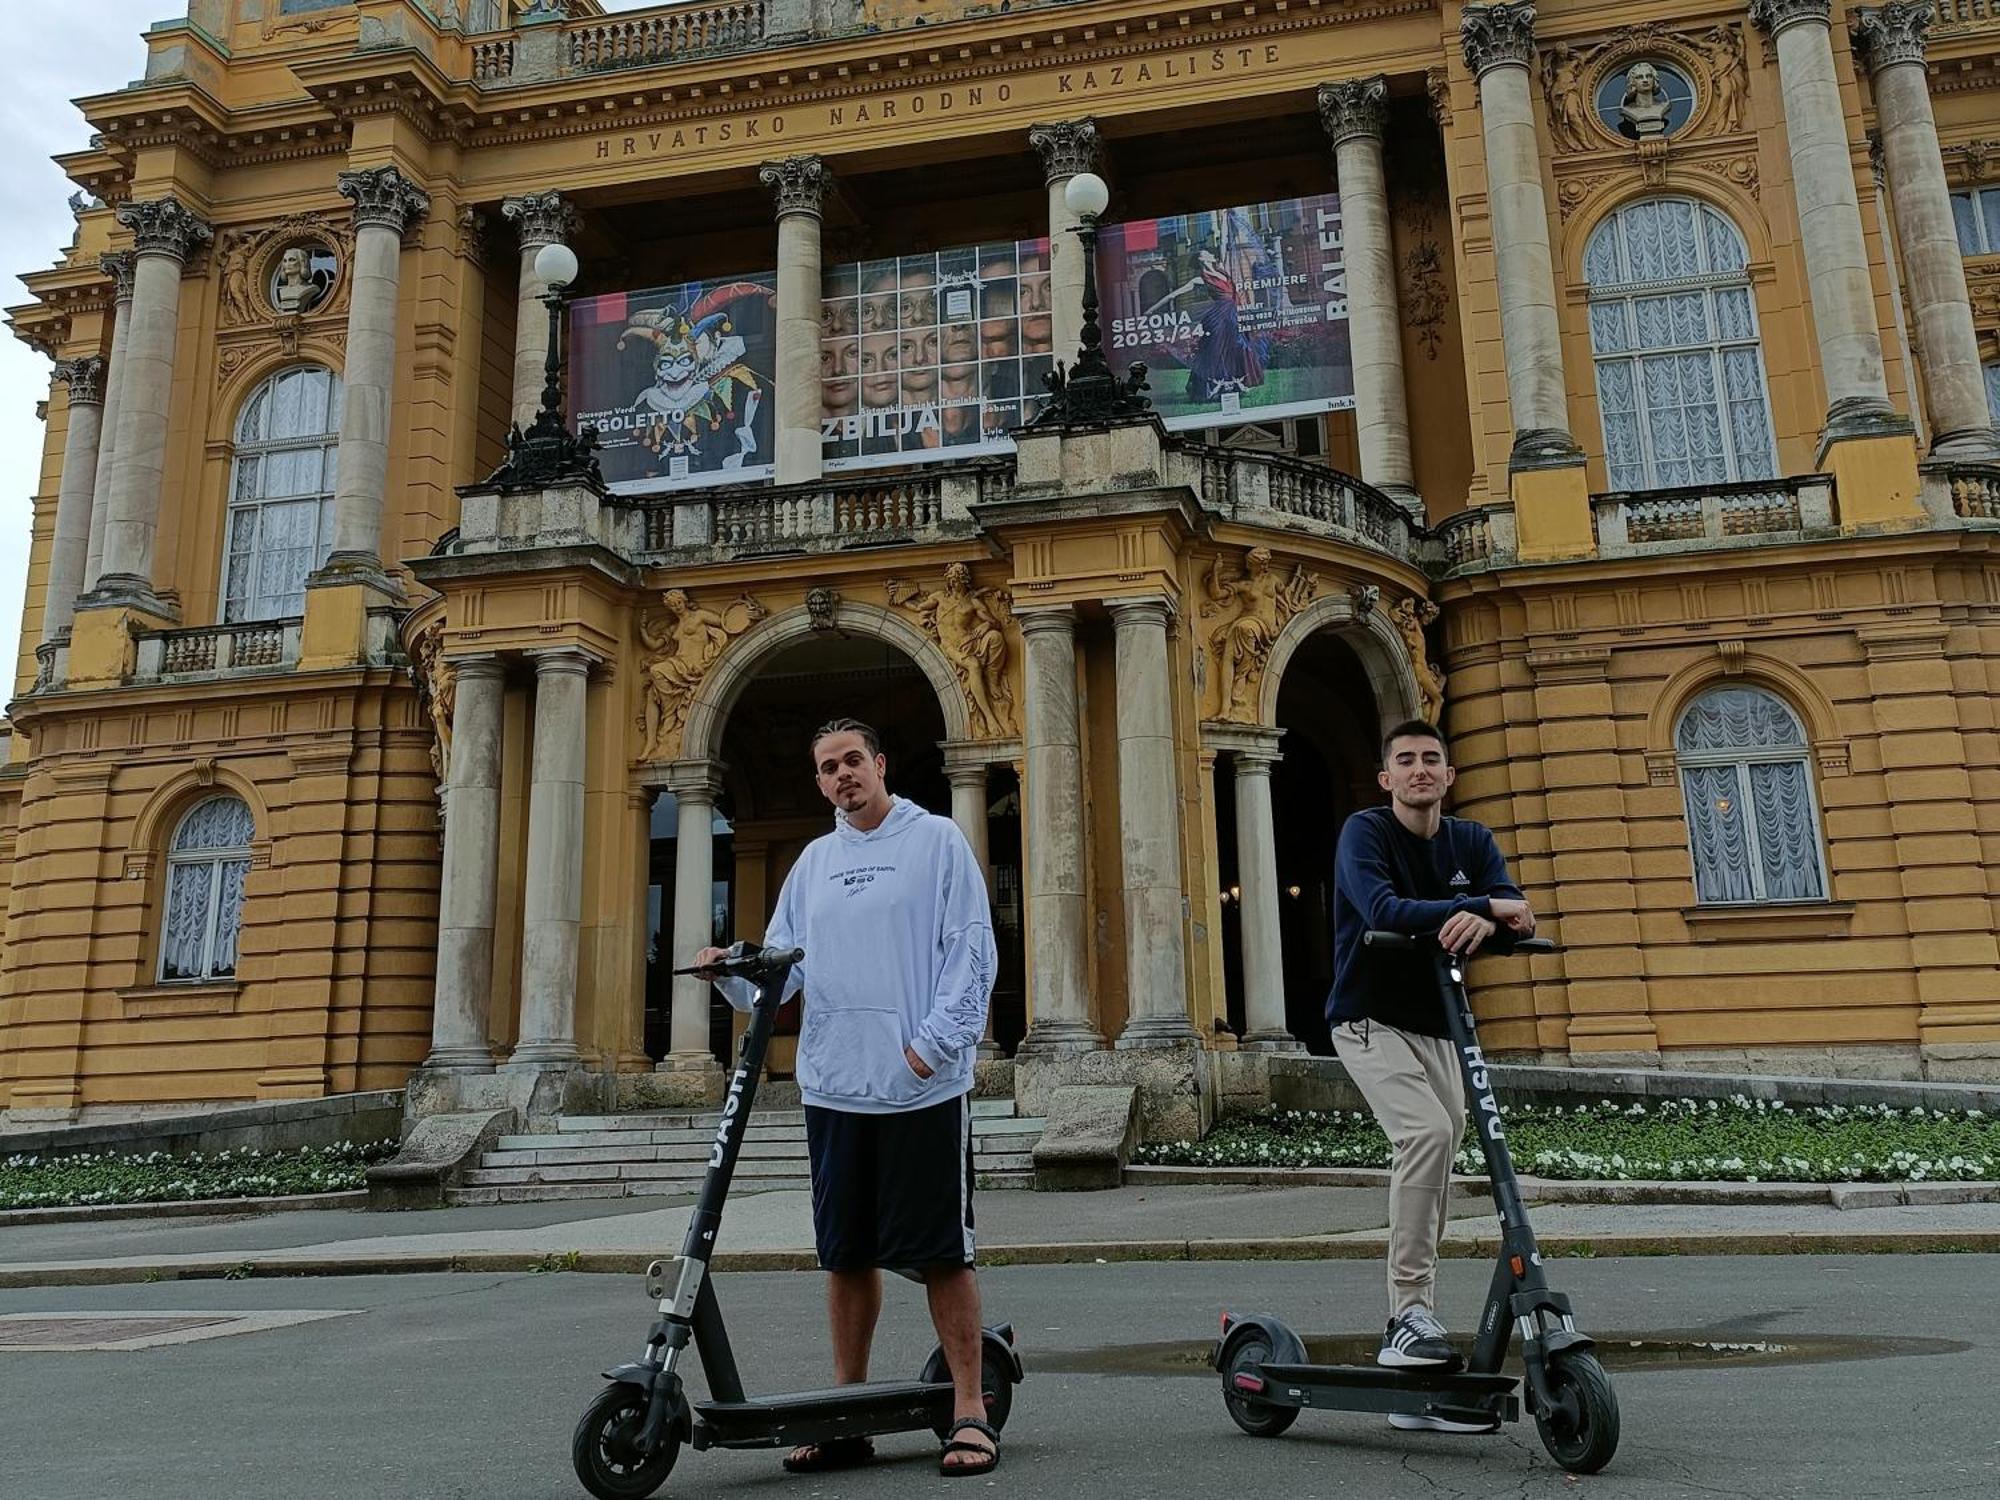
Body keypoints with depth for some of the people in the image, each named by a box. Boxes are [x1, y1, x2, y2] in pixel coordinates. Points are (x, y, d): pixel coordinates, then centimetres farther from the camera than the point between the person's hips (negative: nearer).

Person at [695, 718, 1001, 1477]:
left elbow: (971, 952, -5)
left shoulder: (938, 840, 1)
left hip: (923, 1088, -4)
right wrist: (734, 972, -10)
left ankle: (970, 1412, 11)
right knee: (846, 1255, 10)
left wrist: (935, 1042, -16)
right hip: (834, 1087, 5)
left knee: (943, 1252, 0)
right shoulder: (814, 860, 16)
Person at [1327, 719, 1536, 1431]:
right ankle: (1410, 1315, -21)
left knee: (1436, 1165, 6)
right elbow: (1381, 910, -27)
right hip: (1370, 1022, -6)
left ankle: (1416, 1369, 15)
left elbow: (1516, 913, -9)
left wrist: (1483, 923, -32)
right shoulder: (1365, 831, -10)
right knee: (1427, 1132, -29)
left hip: (1436, 1030, 6)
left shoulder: (1470, 840, 6)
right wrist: (1480, 905, -31)